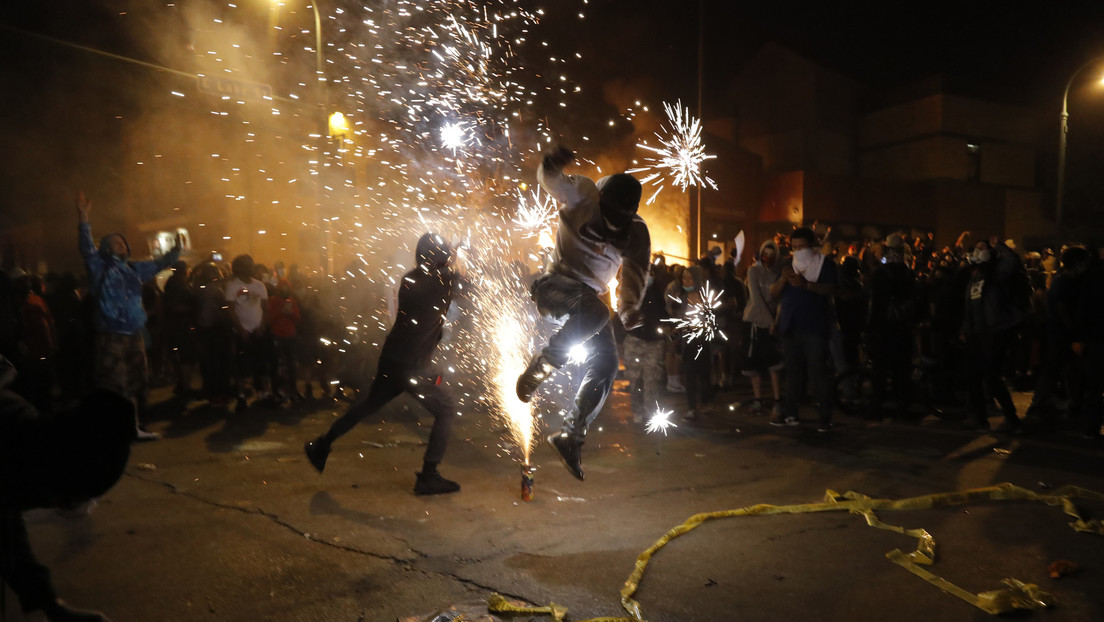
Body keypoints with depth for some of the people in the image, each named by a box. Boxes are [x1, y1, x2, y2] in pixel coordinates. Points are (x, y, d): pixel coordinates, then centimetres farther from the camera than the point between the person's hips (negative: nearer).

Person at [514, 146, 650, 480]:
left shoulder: (636, 232, 3)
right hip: (556, 284, -6)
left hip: (589, 296, 6)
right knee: (596, 312, -36)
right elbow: (552, 182, -18)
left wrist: (630, 309, -17)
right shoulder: (582, 196, -8)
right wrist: (552, 164, -42)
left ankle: (571, 436, 8)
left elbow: (634, 273, 0)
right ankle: (537, 369, -19)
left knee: (606, 366, -3)